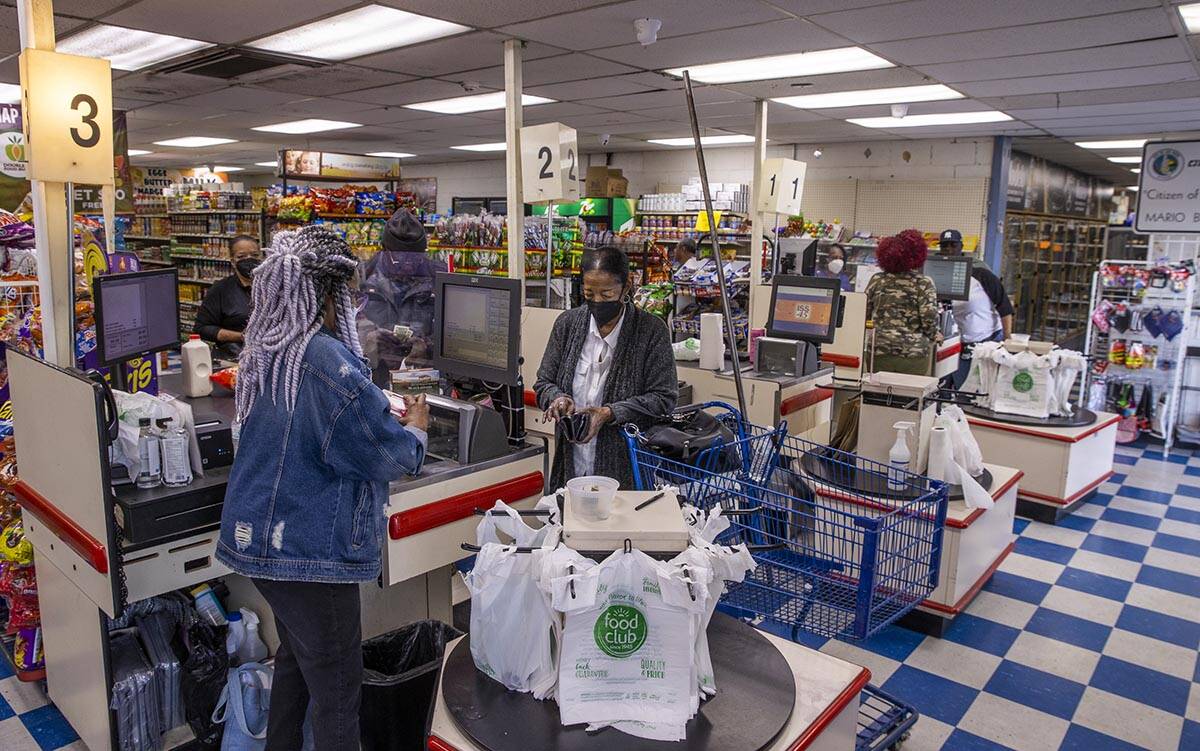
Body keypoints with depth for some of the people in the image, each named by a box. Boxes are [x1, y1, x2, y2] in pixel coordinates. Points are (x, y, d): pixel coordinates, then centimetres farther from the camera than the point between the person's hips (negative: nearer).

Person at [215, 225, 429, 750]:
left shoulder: (267, 352, 5)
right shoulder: (328, 361, -23)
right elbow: (387, 455, -17)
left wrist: (387, 416, 15)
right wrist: (416, 429, 3)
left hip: (262, 536, 10)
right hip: (311, 549, -9)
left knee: (294, 659, 26)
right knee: (337, 691, 5)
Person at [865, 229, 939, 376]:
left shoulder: (876, 280, 4)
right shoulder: (924, 283, -4)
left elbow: (864, 314, 7)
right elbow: (929, 318, -11)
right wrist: (933, 336, 7)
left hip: (878, 350, 3)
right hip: (913, 353, -3)